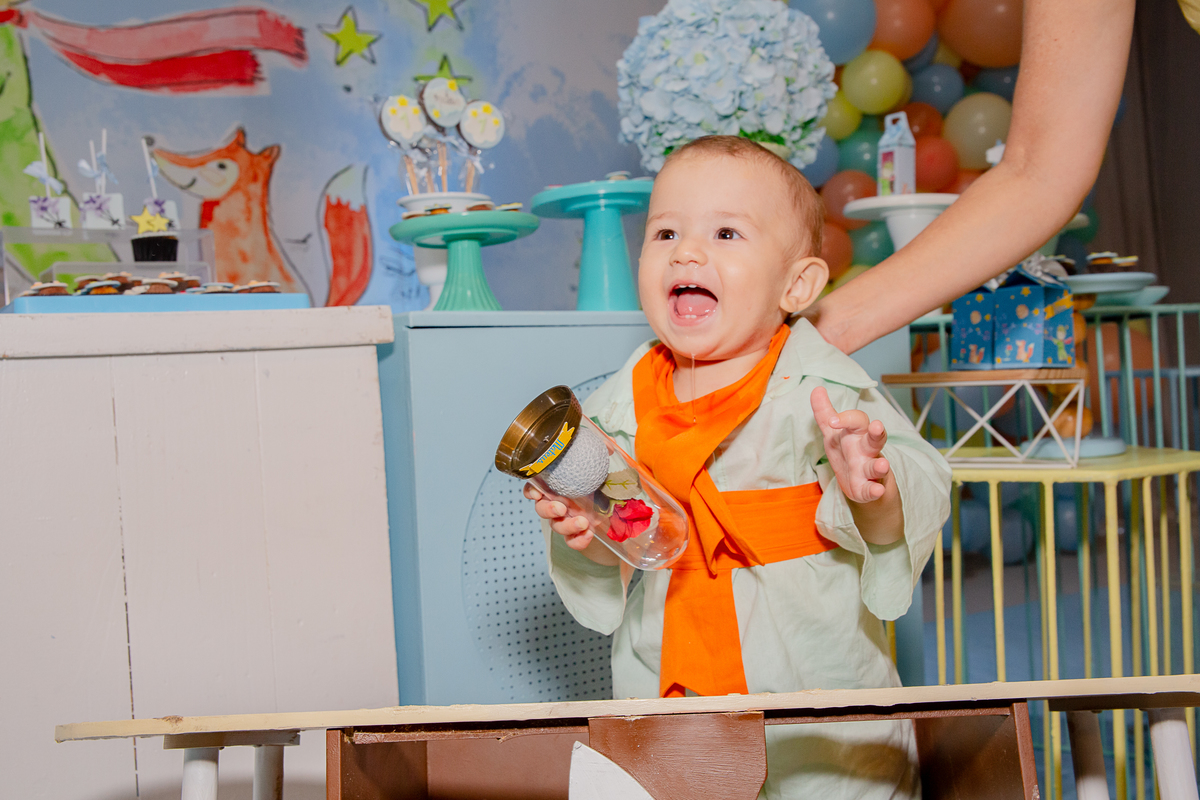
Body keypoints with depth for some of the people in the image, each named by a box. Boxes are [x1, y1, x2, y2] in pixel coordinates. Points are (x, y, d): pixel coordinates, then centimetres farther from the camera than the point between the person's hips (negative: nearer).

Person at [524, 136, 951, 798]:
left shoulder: (820, 390, -10)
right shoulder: (619, 407, 0)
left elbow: (921, 496, -15)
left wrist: (870, 489, -35)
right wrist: (582, 535, -14)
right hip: (664, 693, 3)